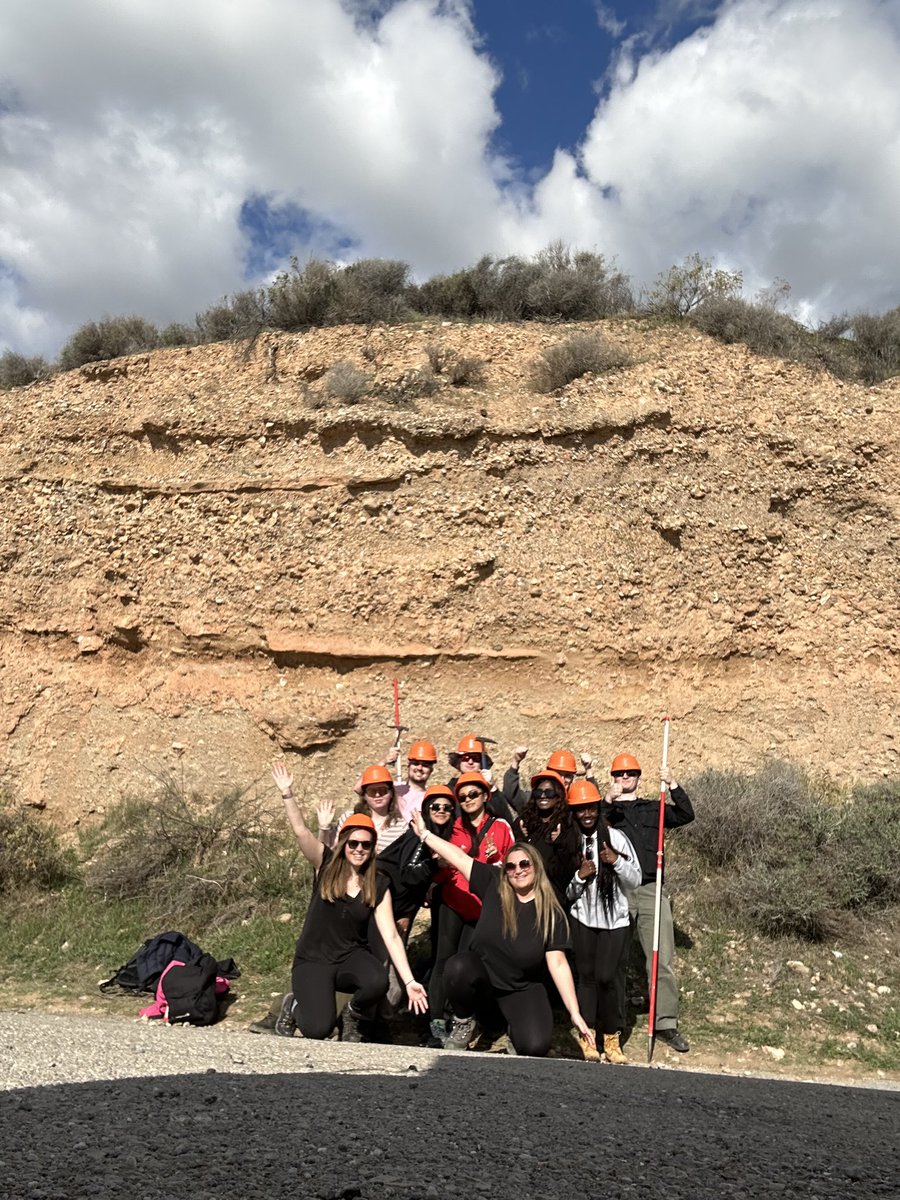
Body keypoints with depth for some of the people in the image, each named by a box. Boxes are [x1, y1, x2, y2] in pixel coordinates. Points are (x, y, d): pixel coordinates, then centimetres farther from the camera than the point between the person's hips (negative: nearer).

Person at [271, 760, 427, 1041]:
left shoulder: (379, 884, -3)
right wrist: (287, 793, -33)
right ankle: (296, 1004, 15)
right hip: (312, 959, -2)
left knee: (378, 982, -32)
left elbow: (391, 935, -6)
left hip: (352, 957, 2)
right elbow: (301, 831, -21)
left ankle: (353, 1017, 4)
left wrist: (409, 981, -13)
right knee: (319, 1030, -23)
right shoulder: (326, 865, -7)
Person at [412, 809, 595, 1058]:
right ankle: (464, 1022, -3)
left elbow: (558, 964, -12)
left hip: (523, 989, -1)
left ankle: (517, 1032, 13)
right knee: (457, 967, -35)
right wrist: (424, 833, -8)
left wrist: (575, 1014, -16)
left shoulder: (551, 913, -11)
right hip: (481, 974, 1)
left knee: (535, 1046, -26)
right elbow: (459, 857, -8)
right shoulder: (493, 887, -9)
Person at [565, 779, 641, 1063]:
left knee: (607, 977, -7)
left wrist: (617, 861, -17)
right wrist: (579, 877, -14)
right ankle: (587, 1036, 12)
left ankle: (611, 1038, 8)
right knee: (587, 976, 1)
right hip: (583, 919, 1)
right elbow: (567, 894, 5)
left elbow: (635, 881, -1)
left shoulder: (615, 837, -4)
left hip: (615, 920, -1)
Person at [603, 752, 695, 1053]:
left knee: (662, 960, -1)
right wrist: (607, 800, -25)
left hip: (651, 892, 1)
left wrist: (673, 786, -12)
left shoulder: (653, 809, 16)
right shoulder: (606, 809, 10)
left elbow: (686, 815, 2)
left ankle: (666, 1023, 6)